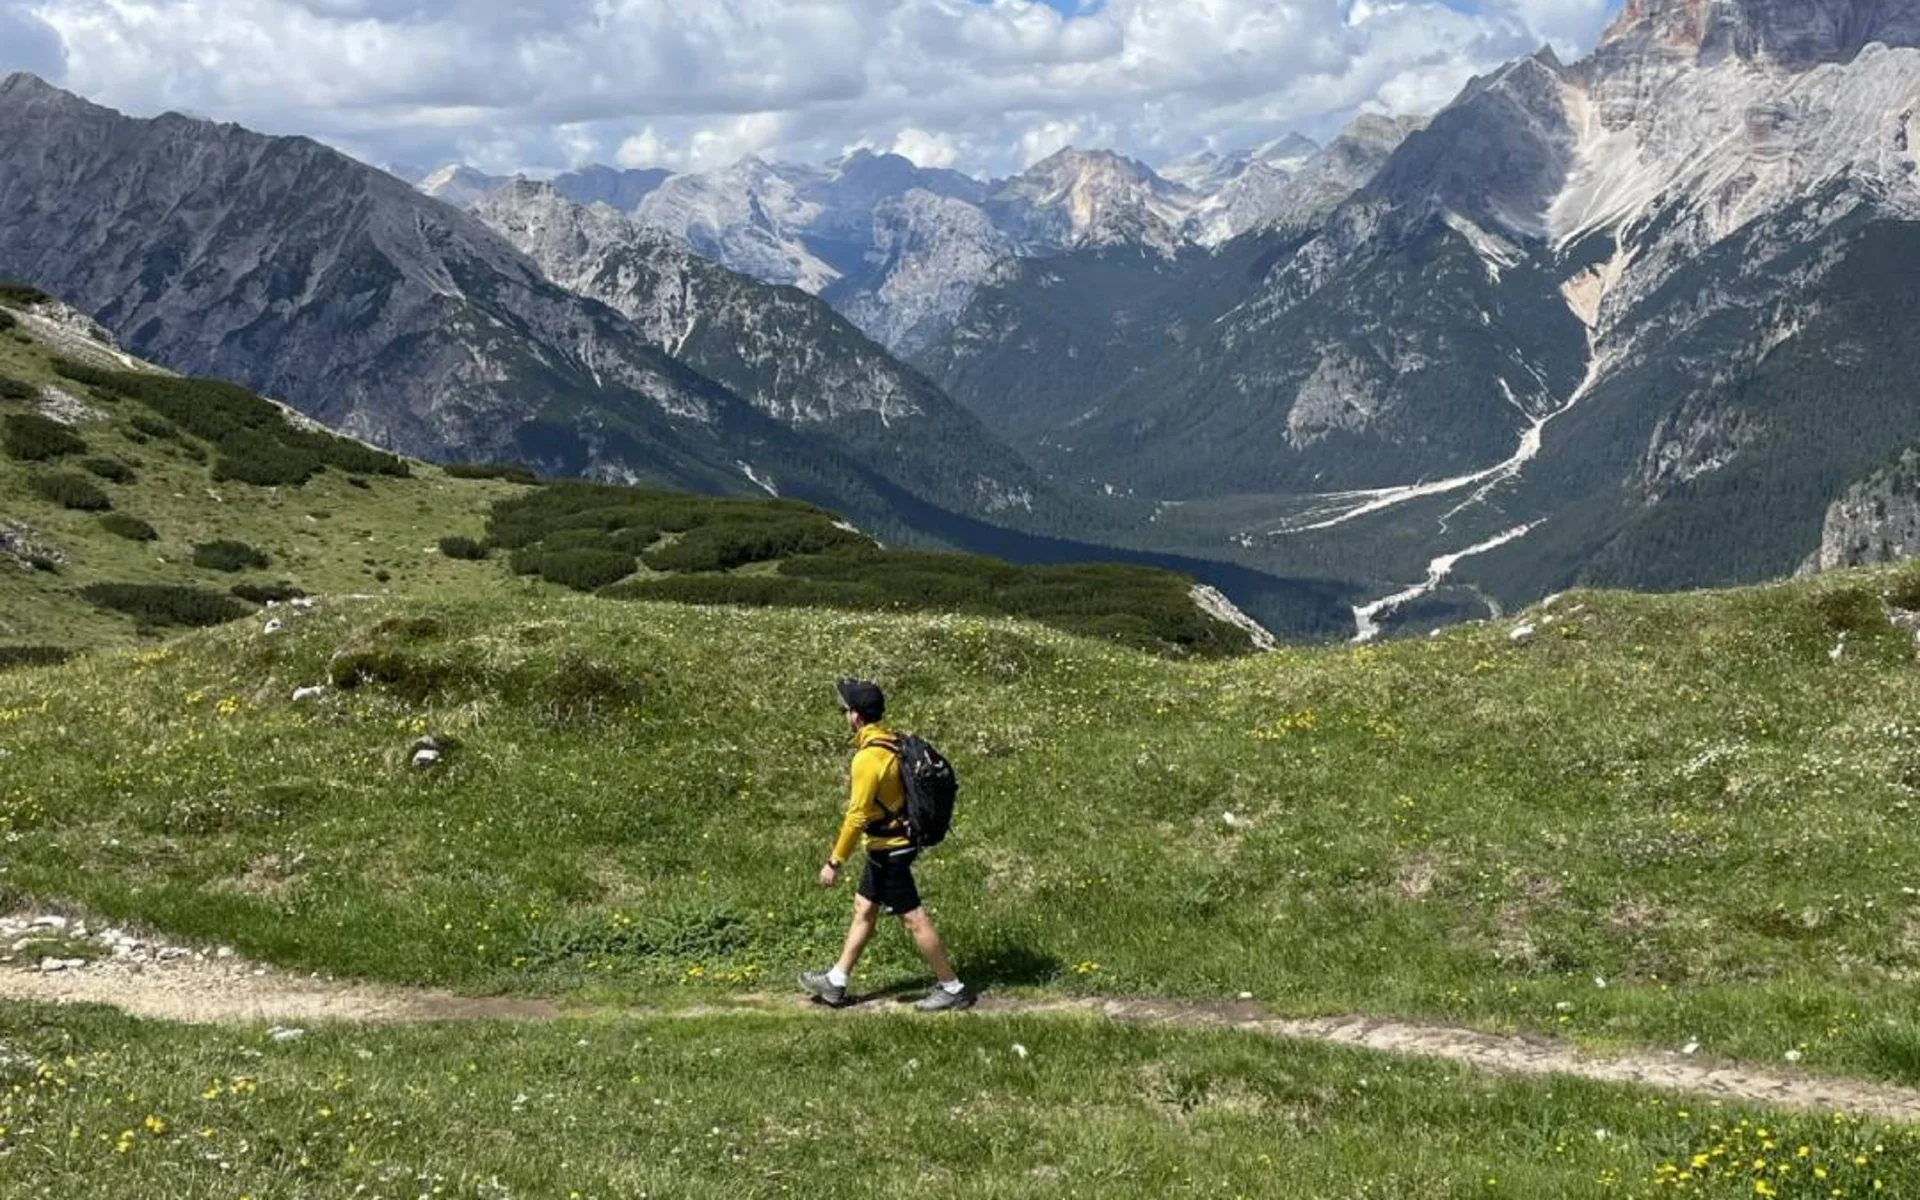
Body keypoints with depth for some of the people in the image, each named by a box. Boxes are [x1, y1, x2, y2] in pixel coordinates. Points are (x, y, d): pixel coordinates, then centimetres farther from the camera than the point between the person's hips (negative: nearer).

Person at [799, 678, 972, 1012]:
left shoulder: (868, 758, -24)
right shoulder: (890, 744, 4)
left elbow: (857, 816, -23)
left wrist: (835, 862, -17)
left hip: (888, 850, -10)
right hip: (893, 843, 10)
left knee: (913, 918, -1)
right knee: (864, 908, 17)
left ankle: (952, 988, 6)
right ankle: (836, 982, 27)